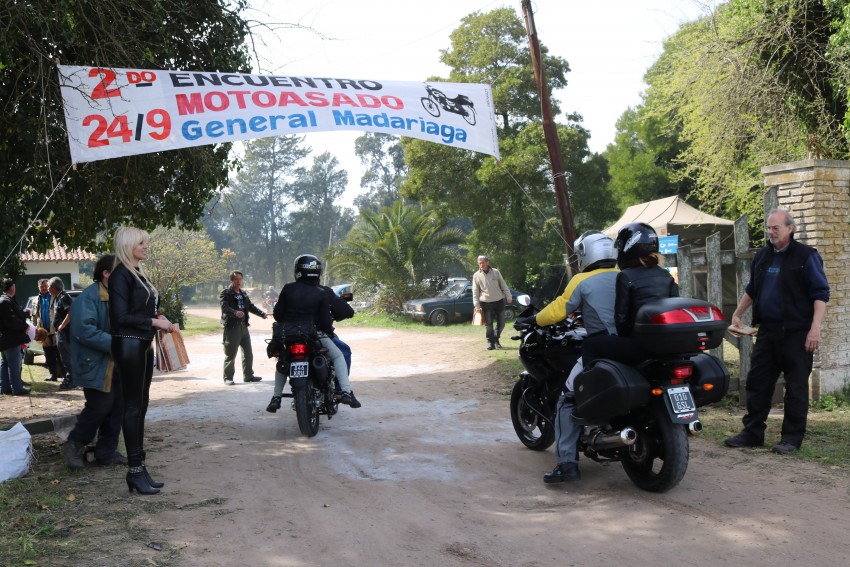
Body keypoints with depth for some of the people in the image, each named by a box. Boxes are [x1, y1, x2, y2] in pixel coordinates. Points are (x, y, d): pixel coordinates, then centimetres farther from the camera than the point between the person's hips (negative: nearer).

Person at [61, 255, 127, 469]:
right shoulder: (89, 297, -16)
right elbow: (85, 330, -25)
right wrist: (113, 343, -27)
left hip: (116, 365, 8)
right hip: (96, 365, -8)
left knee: (117, 407, 8)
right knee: (99, 407, -6)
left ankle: (107, 451, 20)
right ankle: (74, 445, 16)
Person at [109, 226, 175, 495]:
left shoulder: (139, 274, 15)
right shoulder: (121, 275, -12)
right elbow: (121, 316, -18)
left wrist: (158, 317, 3)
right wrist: (154, 322, -15)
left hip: (143, 345, 9)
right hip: (128, 344, -9)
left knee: (140, 405, 11)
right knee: (133, 406, -5)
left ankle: (139, 467, 17)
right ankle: (135, 471, 1)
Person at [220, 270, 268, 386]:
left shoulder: (243, 293, 18)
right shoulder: (226, 293, -6)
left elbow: (251, 306, 17)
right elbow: (225, 308, -21)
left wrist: (262, 313, 1)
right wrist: (235, 313, -40)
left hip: (243, 326, 7)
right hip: (231, 327, -7)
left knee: (248, 353, 12)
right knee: (230, 354, -3)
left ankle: (248, 375, 23)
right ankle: (228, 378, 5)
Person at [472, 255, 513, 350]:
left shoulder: (495, 272, 2)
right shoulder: (476, 275, -1)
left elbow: (503, 285, 7)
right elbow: (475, 292, 0)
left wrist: (509, 296, 0)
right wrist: (477, 305, -5)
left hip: (499, 301, 2)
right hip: (486, 303, -1)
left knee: (501, 323, 5)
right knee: (489, 324, -2)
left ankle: (496, 339, 24)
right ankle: (490, 342, 10)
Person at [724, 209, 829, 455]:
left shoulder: (806, 256, -5)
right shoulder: (762, 257, 12)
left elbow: (821, 294, -9)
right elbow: (751, 289, 25)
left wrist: (815, 328, -18)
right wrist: (737, 314, 20)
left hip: (796, 333, -6)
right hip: (767, 331, 6)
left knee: (796, 386, 0)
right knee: (757, 382, 7)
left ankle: (792, 437, 8)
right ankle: (752, 432, 14)